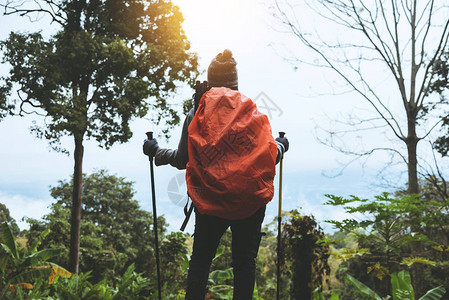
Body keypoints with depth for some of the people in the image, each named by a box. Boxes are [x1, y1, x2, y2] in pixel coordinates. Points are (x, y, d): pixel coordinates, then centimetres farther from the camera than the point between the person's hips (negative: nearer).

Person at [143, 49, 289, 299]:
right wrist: (280, 145, 20)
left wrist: (156, 152, 17)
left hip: (210, 200, 0)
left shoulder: (196, 115, -4)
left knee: (201, 259, 14)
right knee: (245, 260, 10)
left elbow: (183, 160, -1)